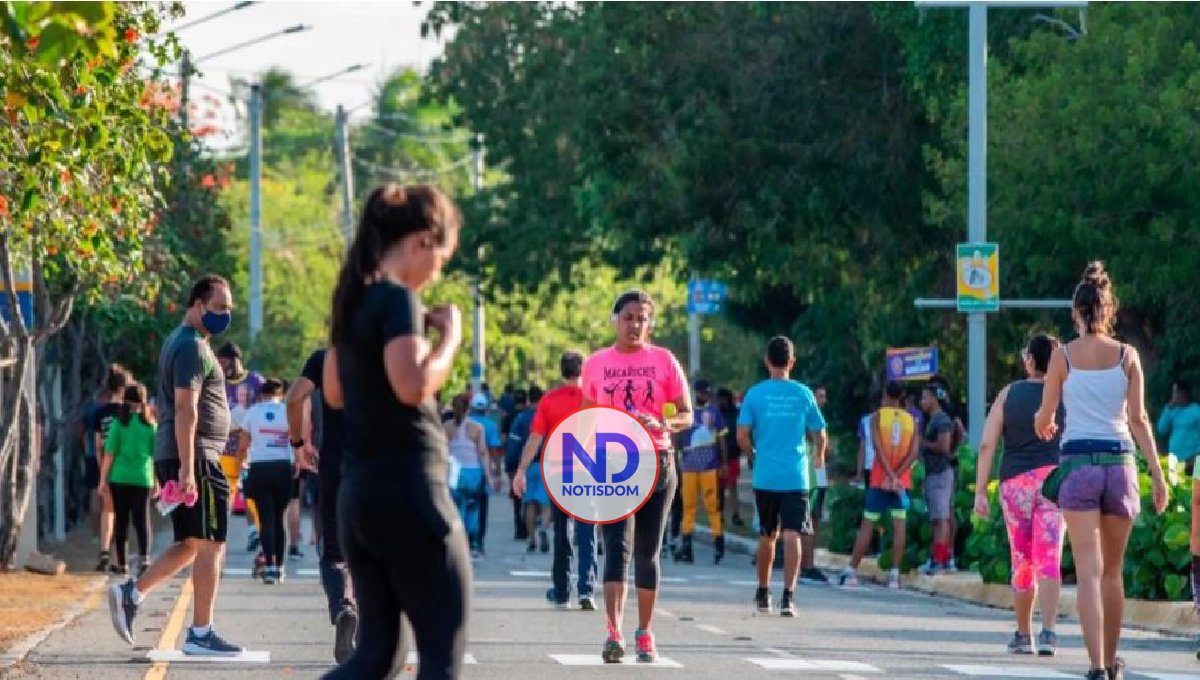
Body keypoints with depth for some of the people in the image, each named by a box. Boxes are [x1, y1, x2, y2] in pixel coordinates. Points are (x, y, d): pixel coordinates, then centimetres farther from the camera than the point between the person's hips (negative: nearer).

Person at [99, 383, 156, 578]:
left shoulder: (119, 423, -3)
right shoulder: (150, 424, 2)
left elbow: (109, 453, -5)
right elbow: (156, 453, 5)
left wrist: (103, 479, 0)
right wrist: (157, 480, 14)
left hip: (120, 477, -1)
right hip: (143, 478, 1)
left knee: (121, 520, 9)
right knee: (142, 520, 0)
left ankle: (121, 563, 14)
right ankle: (144, 557, -20)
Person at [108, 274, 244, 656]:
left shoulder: (178, 342, 20)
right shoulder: (193, 347, -12)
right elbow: (186, 409, -21)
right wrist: (187, 469, -26)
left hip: (174, 457, 10)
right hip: (195, 456, -10)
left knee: (190, 544, 15)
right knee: (210, 544, -6)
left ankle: (130, 594, 8)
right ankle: (200, 634, -5)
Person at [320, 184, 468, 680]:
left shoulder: (356, 299, 14)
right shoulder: (398, 298, -12)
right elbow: (414, 386, -25)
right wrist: (450, 336, -9)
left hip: (359, 492, 9)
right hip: (408, 491, -9)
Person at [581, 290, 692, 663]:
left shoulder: (663, 360, 1)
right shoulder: (597, 364, 4)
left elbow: (686, 415, 1)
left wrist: (661, 424, -20)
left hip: (656, 464, 1)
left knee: (648, 552, 8)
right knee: (617, 548, -14)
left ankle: (645, 633, 19)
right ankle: (614, 633, -24)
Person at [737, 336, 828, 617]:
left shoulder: (755, 394, -1)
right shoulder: (803, 393, 0)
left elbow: (742, 435, -6)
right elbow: (819, 434, 6)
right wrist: (819, 457, 27)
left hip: (764, 476, 1)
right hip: (795, 476, -1)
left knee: (767, 536, 15)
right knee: (791, 535, -5)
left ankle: (763, 594, 27)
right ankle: (788, 596, -17)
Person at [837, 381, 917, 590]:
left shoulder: (877, 417, -2)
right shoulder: (911, 420, 6)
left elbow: (878, 448, -14)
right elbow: (914, 453, -4)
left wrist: (890, 476, -18)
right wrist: (897, 475, -10)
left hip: (880, 479, -2)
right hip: (902, 480, 2)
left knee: (868, 524, 2)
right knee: (899, 525, 0)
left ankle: (852, 571, 3)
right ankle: (895, 574, -6)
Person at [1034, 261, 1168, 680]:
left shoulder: (1063, 356, 0)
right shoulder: (1127, 356, 3)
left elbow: (1044, 420, 7)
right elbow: (1139, 419, -2)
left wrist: (1045, 428, 31)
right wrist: (1158, 474, -1)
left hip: (1078, 461, -2)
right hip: (1119, 461, 2)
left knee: (1088, 572, -6)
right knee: (1113, 571, 16)